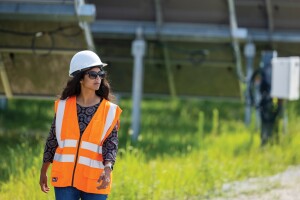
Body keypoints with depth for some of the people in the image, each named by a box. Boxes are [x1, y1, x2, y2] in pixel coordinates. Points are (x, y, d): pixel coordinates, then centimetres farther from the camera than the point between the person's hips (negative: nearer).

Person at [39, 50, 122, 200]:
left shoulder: (109, 111, 1)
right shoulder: (63, 107, 4)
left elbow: (111, 145, -5)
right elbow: (53, 139, 12)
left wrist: (107, 170, -23)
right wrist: (43, 172, 16)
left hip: (95, 182, -1)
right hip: (65, 178, 1)